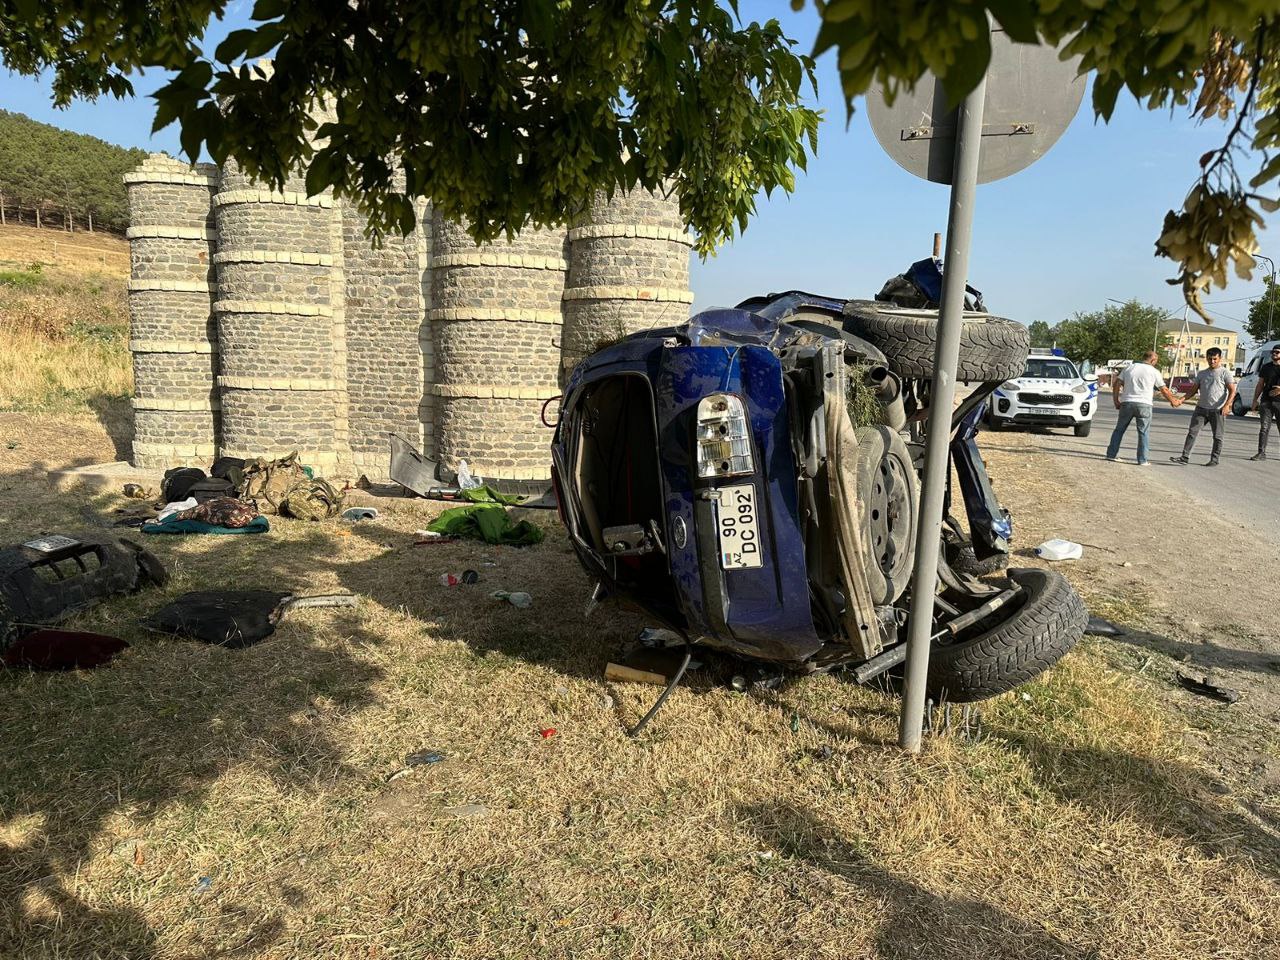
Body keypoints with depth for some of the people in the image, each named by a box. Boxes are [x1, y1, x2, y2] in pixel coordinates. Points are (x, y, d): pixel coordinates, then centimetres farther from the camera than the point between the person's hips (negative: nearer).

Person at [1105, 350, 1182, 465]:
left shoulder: (1129, 367, 10)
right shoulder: (1154, 372, 3)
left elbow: (1116, 384, 7)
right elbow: (1164, 390, 8)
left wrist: (1116, 401, 13)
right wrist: (1174, 401, 23)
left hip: (1126, 403, 2)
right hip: (1144, 405, -2)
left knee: (1119, 430, 13)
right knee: (1143, 433, 4)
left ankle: (1111, 455, 12)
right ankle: (1142, 460, 3)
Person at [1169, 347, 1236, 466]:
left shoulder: (1225, 373, -1)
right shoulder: (1202, 374, 13)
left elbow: (1232, 390, -6)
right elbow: (1193, 390, 14)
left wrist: (1227, 405, -19)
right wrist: (1182, 399, -1)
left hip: (1218, 410, -4)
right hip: (1201, 408, 4)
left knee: (1217, 436, 4)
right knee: (1192, 432, -4)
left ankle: (1214, 460, 12)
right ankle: (1185, 457, -4)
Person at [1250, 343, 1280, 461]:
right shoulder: (1266, 367, 12)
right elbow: (1260, 385, 15)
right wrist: (1255, 400, 8)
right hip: (1266, 401, 2)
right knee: (1265, 427, -5)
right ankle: (1261, 453, -8)